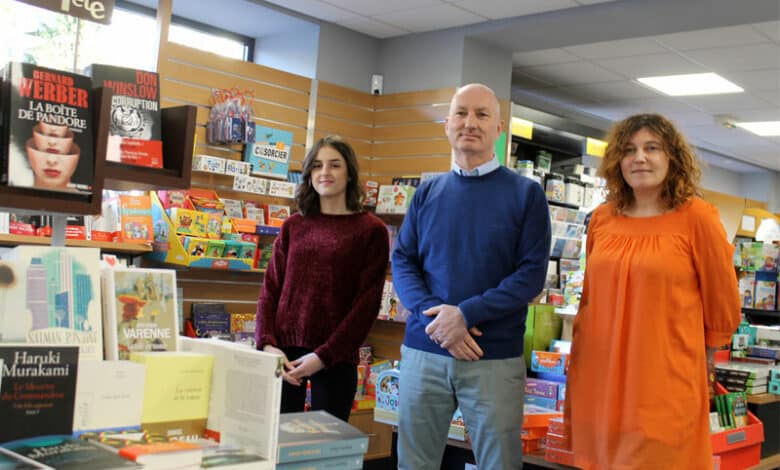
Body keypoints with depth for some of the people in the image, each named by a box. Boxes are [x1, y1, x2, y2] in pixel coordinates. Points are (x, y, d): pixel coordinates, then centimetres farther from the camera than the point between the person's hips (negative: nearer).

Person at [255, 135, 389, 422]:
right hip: (283, 353, 3)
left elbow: (367, 303, -5)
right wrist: (267, 344, -6)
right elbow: (270, 290, 9)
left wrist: (324, 356, -12)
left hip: (335, 359, -3)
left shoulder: (371, 231, -1)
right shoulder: (293, 226, 11)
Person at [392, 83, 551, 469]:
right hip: (423, 351, 3)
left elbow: (532, 274, -7)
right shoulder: (427, 192, 9)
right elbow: (402, 262, 5)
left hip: (495, 358, -2)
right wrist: (434, 315, -14)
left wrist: (466, 315, -18)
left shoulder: (526, 193, 0)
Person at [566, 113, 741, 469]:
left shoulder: (695, 217, -6)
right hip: (599, 382, 4)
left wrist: (694, 355, 11)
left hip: (664, 388, -4)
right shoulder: (602, 219, 7)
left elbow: (723, 307, 2)